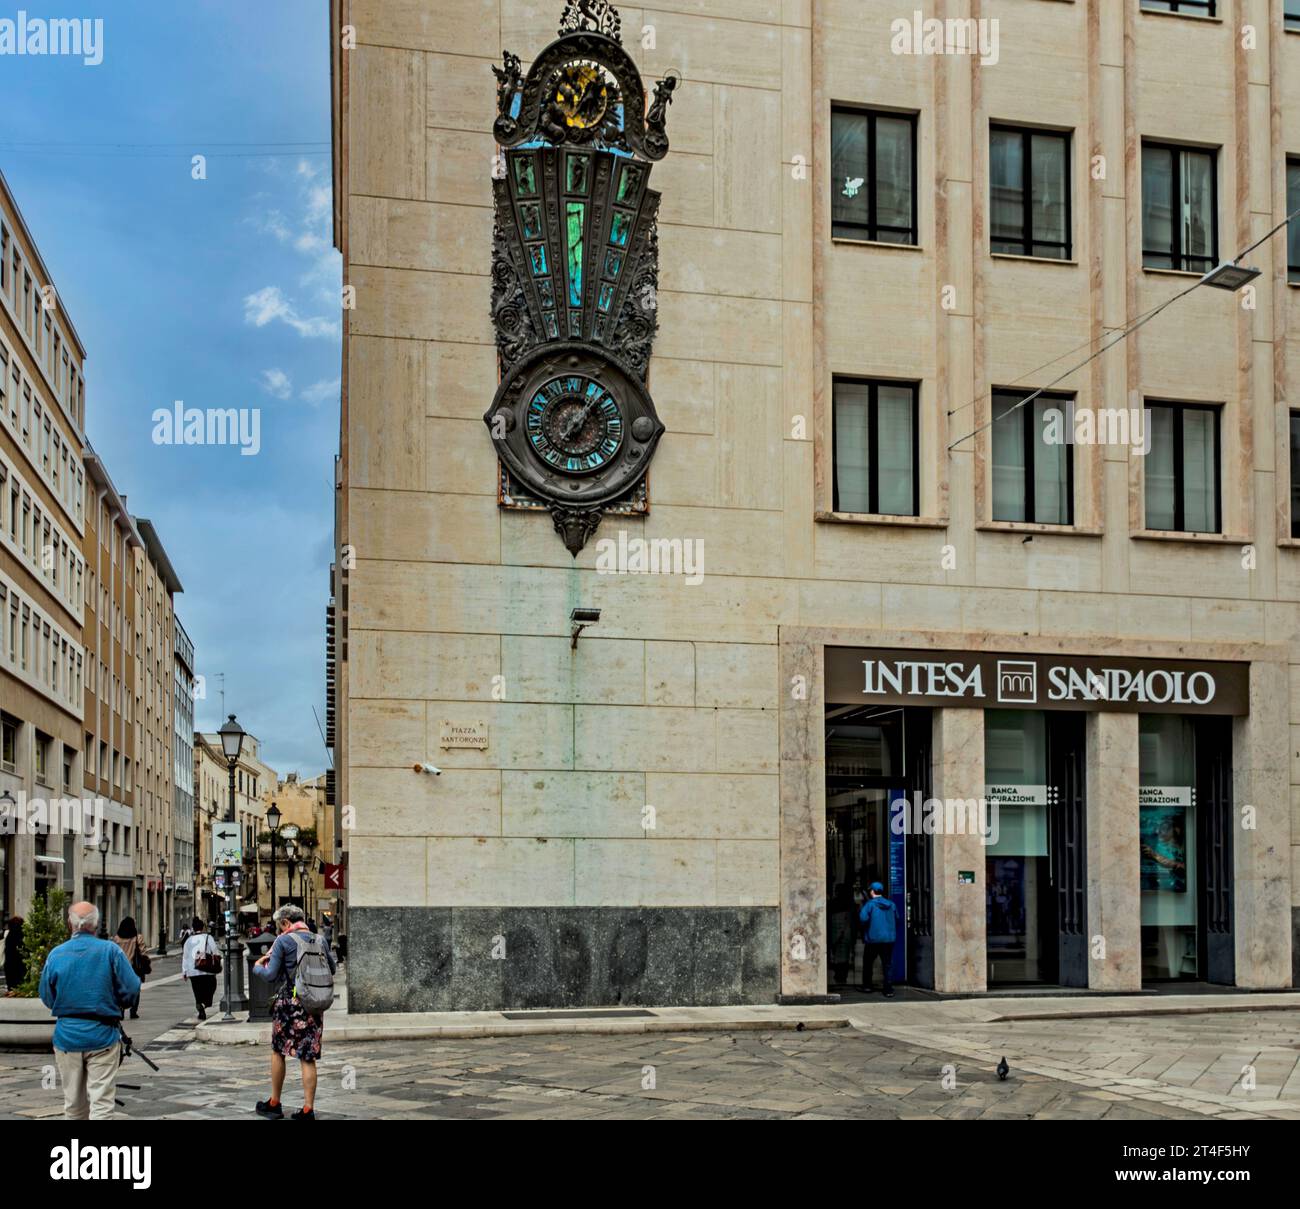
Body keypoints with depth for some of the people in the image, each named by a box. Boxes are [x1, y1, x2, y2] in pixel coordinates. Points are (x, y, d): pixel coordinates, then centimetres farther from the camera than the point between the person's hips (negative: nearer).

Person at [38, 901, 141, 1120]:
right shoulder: (111, 951, -8)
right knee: (101, 1100, -2)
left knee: (73, 1102, 16)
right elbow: (131, 990, -8)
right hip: (103, 1036, -3)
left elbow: (46, 997, 5)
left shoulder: (56, 954, -2)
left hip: (66, 1036, 3)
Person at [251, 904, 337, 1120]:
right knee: (308, 1058, 5)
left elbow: (271, 975, -11)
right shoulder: (319, 941, 6)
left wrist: (258, 966, 9)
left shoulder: (283, 941, -9)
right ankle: (308, 1110, 2)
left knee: (278, 1052, 14)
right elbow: (332, 969, 16)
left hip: (288, 1004, -4)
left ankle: (274, 1104, 22)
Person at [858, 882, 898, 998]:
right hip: (889, 939, 3)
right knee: (887, 965, 3)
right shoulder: (891, 905, 6)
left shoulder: (870, 904, -9)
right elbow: (897, 919, 14)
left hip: (873, 939, -3)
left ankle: (867, 985, 24)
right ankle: (888, 989, -5)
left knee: (868, 963, 16)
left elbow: (863, 918, -22)